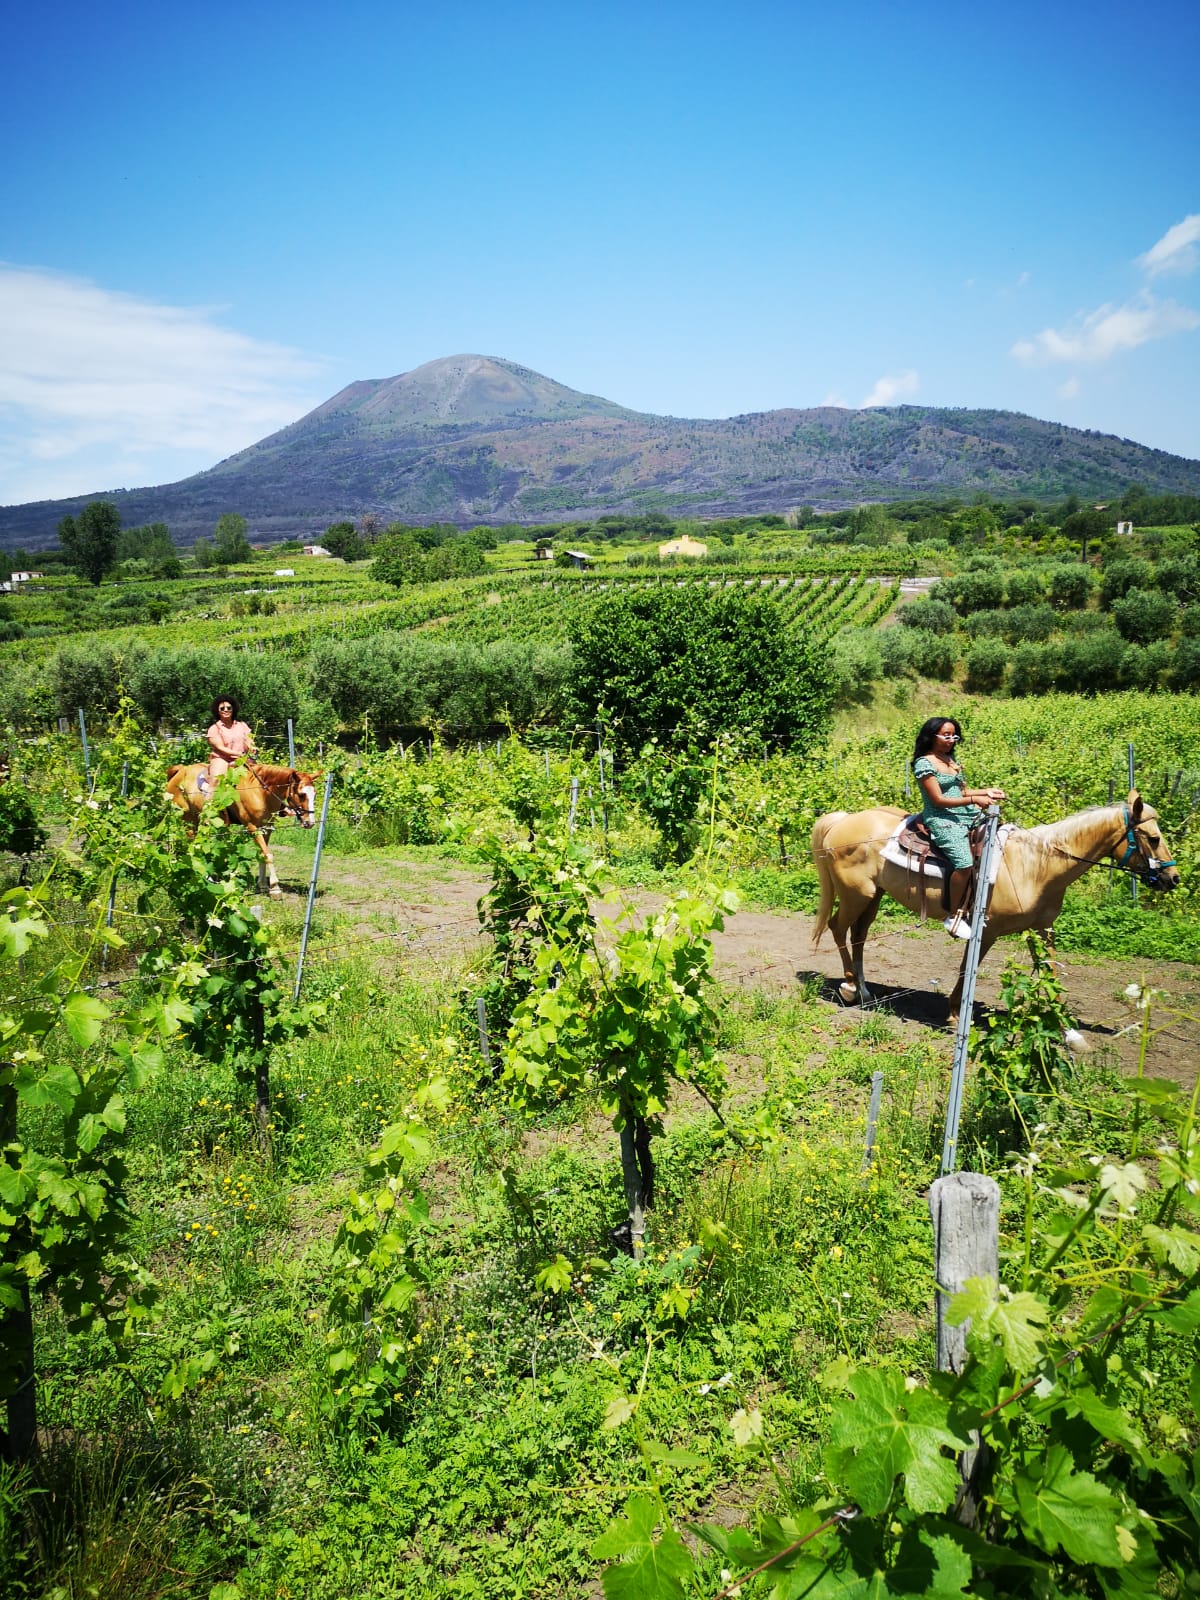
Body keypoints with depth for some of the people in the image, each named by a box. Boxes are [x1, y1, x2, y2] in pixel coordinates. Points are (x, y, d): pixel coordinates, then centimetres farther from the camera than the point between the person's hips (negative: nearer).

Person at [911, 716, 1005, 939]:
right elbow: (938, 800, -14)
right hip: (942, 820, -9)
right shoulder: (924, 763, -8)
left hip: (966, 815, 9)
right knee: (964, 863, -27)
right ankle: (954, 917, -12)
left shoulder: (951, 758, 16)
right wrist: (973, 800, -19)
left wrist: (987, 792, 7)